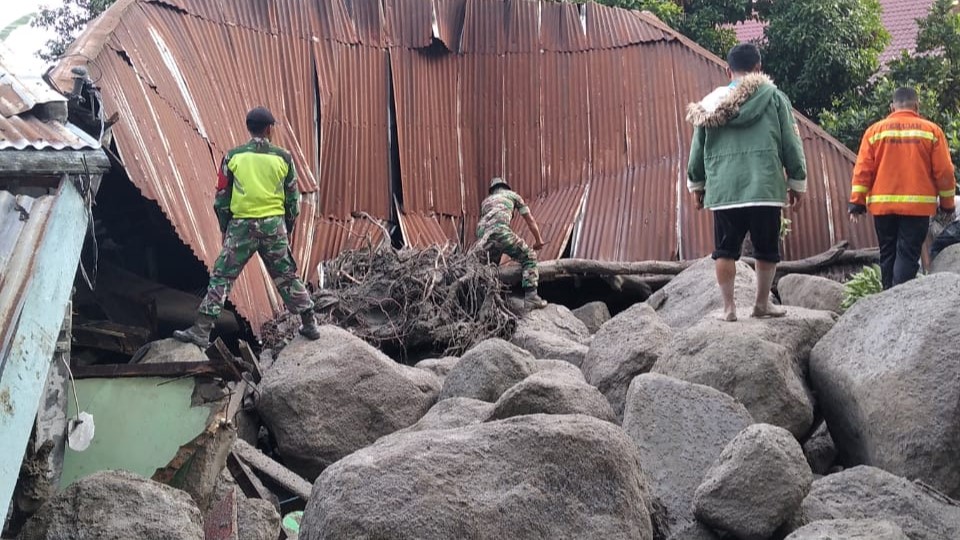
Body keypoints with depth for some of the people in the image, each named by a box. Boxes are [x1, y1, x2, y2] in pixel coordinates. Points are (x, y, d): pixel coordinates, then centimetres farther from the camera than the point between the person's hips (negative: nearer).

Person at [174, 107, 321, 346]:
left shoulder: (233, 156, -1)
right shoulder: (283, 158, 2)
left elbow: (221, 199, 3)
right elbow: (293, 200, 6)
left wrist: (225, 230, 14)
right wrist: (287, 230, 19)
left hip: (241, 226, -2)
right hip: (274, 227, 2)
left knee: (221, 277, 4)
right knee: (287, 277, 16)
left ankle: (201, 331, 0)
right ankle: (310, 324, 22)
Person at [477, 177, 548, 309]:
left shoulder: (486, 201, 40)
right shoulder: (512, 194, 29)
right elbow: (530, 220, 30)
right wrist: (538, 239, 44)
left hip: (482, 235, 5)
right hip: (499, 230, -5)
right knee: (528, 257, 7)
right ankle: (531, 296, -7)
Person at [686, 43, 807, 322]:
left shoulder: (711, 103, 9)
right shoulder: (773, 97, 3)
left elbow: (697, 150, 13)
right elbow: (791, 145, 4)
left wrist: (696, 185, 26)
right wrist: (797, 183, 13)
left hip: (722, 191, 2)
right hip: (765, 188, -1)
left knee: (725, 251, 9)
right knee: (766, 250, 11)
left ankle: (728, 306, 8)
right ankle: (762, 303, 18)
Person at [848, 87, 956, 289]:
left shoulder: (875, 130, 5)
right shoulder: (931, 130, 3)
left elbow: (862, 170, 1)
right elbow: (944, 172, 2)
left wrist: (857, 202, 3)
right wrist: (947, 204, 12)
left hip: (883, 205, 2)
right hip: (917, 205, -2)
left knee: (888, 254, 12)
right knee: (908, 255, -4)